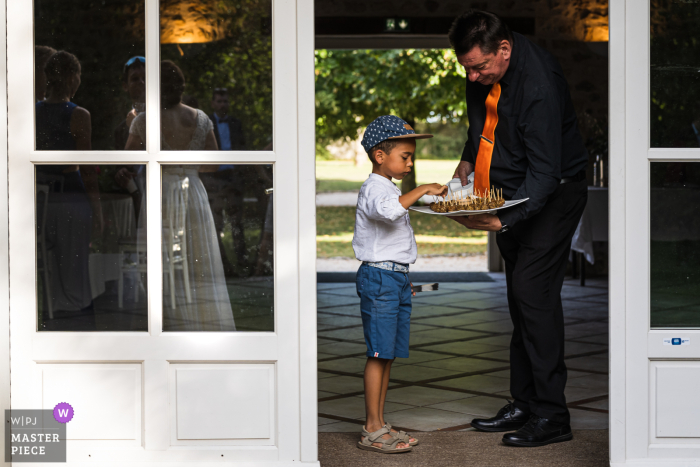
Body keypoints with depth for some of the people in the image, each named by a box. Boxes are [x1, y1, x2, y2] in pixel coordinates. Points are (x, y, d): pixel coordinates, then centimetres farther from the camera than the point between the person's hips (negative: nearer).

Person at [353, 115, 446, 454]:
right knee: (379, 354, -8)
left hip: (395, 277, 10)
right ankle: (372, 431, -5)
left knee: (388, 355, 10)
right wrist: (422, 190, -28)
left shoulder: (390, 189, 21)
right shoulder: (374, 188, -12)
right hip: (379, 276, -10)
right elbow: (389, 210, -36)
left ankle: (380, 426, 15)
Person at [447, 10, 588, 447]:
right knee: (520, 294, 9)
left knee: (532, 288, -16)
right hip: (515, 192, 8)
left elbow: (545, 172, -30)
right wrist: (468, 160, 9)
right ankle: (525, 404, 16)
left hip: (553, 193, -8)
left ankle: (552, 415, -12)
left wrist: (503, 220, -37)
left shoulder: (538, 84, -29)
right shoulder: (485, 73, -3)